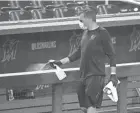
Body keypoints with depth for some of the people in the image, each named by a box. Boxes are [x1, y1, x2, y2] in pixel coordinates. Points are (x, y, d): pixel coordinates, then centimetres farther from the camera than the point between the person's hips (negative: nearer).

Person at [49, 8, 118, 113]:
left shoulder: (102, 33, -7)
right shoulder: (86, 33, 15)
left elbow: (112, 54, -7)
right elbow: (79, 53, 25)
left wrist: (113, 74, -13)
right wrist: (61, 62, 23)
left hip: (96, 76, -8)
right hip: (84, 75, 8)